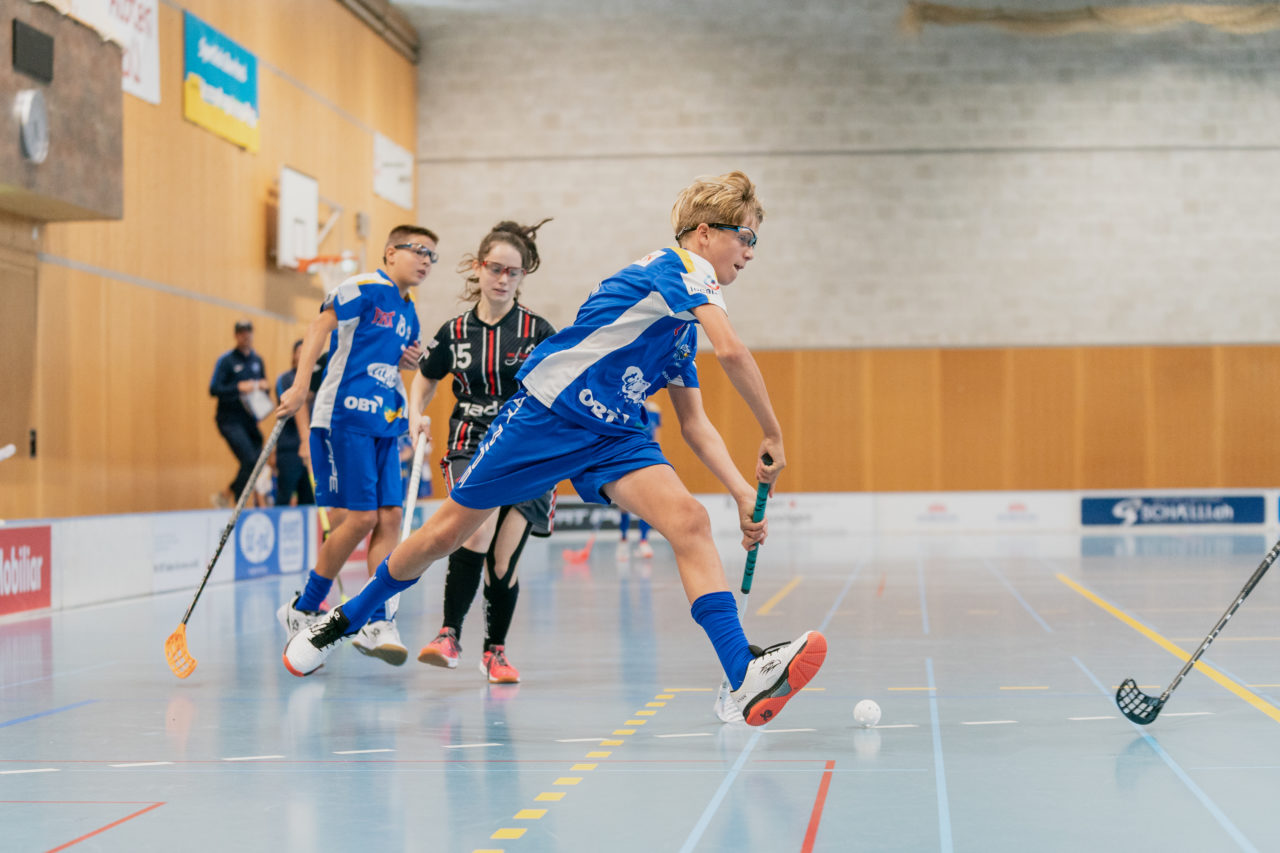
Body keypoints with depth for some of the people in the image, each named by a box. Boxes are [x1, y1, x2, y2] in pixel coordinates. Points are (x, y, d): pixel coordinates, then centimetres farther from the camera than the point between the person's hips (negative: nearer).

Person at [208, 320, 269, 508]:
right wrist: (239, 387, -22)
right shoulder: (226, 360, -5)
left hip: (250, 420, 7)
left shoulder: (257, 360, 13)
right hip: (230, 420, -7)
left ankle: (226, 494, 21)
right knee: (249, 460, -19)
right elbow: (214, 390, -11)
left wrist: (264, 386, -1)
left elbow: (263, 386, 23)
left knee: (257, 462, 2)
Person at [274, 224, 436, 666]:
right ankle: (302, 610, 6)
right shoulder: (366, 288, -6)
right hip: (344, 415, -8)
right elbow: (320, 327, -14)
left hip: (384, 423, 8)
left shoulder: (409, 312, 19)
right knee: (361, 516, -10)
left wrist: (411, 360, 8)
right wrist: (300, 385, -25)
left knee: (390, 517, -3)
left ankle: (377, 622, -2)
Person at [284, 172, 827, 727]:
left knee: (688, 520, -20)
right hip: (546, 414, -7)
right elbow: (731, 351, -25)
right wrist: (772, 435, -17)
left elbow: (694, 423, 16)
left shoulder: (684, 327, 15)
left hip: (614, 436, 7)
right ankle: (343, 620, 30)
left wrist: (743, 493, 4)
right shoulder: (679, 266, -11)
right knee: (448, 531, 6)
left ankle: (745, 678, -33)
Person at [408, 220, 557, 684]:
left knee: (503, 562, -2)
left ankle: (495, 649, 20)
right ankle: (449, 634, -18)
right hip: (471, 447, 1)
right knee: (477, 533, -26)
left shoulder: (537, 331, -2)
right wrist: (415, 417, 1)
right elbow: (424, 380, 20)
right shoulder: (454, 332, 5)